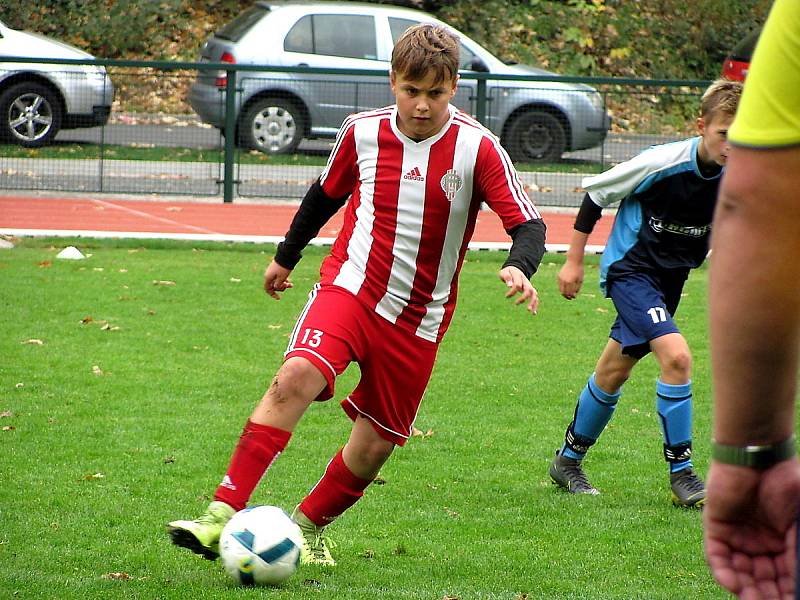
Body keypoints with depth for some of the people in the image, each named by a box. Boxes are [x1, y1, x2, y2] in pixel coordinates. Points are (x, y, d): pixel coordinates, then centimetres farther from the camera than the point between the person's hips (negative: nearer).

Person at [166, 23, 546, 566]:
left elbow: (529, 223, -12)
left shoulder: (477, 148, -9)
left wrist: (519, 267, -34)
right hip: (349, 285, 0)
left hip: (419, 318, 0)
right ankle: (223, 514, -30)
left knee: (376, 446, 3)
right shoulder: (363, 132, -1)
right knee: (296, 377, -27)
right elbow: (327, 193, 18)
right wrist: (286, 256, 29)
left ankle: (308, 527, 30)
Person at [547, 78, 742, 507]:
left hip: (671, 277, 6)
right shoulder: (661, 163, -25)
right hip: (630, 267, -6)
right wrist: (574, 260, -5)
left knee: (613, 371, 16)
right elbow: (596, 193, -10)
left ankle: (568, 460, 33)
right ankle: (681, 472, -13)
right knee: (676, 355, -23)